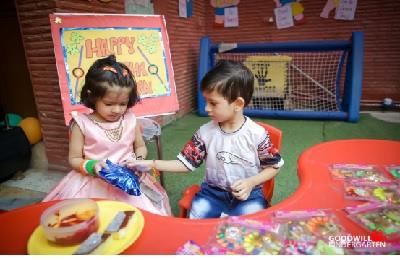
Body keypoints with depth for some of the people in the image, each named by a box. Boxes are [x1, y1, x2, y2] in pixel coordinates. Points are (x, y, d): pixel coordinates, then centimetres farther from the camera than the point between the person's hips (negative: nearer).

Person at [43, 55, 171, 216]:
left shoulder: (130, 119, -2)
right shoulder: (82, 123, -9)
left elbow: (141, 147, 11)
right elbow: (74, 160, -2)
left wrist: (138, 161, -9)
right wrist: (92, 166, -21)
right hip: (94, 184, -1)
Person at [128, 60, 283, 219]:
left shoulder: (256, 134, -12)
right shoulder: (205, 132, -5)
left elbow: (274, 166, -1)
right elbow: (186, 162, -1)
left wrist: (251, 182, -16)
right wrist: (152, 164, -10)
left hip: (248, 193, -2)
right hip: (213, 191, 2)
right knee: (196, 216, -20)